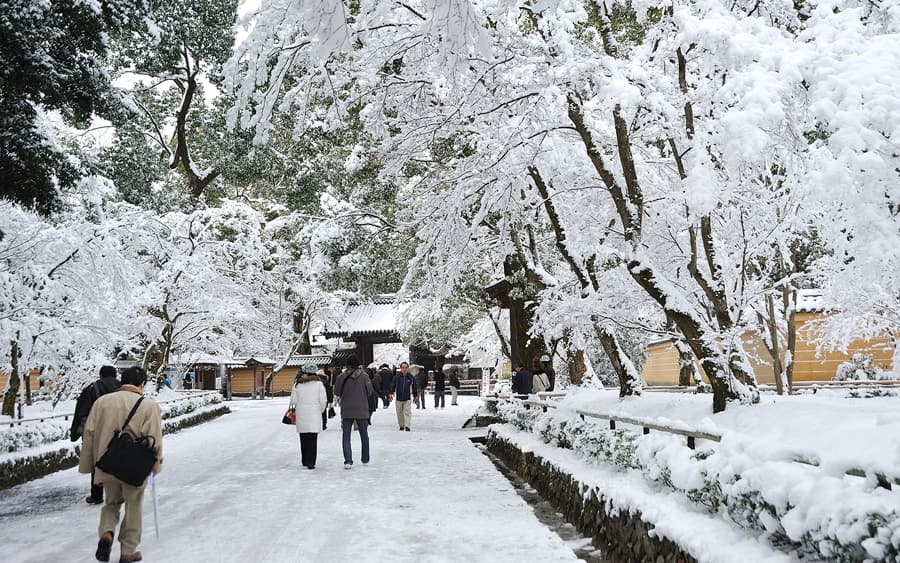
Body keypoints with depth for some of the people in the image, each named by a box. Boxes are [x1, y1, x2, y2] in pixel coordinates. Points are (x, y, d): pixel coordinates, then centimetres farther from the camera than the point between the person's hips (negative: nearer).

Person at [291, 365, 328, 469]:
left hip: (301, 415, 2)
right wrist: (320, 411, 12)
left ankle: (305, 461, 20)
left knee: (304, 439, 13)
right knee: (312, 439, 0)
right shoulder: (318, 384, -6)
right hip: (314, 415, -2)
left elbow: (293, 401, -1)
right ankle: (311, 462, -5)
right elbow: (323, 401, -5)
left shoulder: (297, 384, -3)